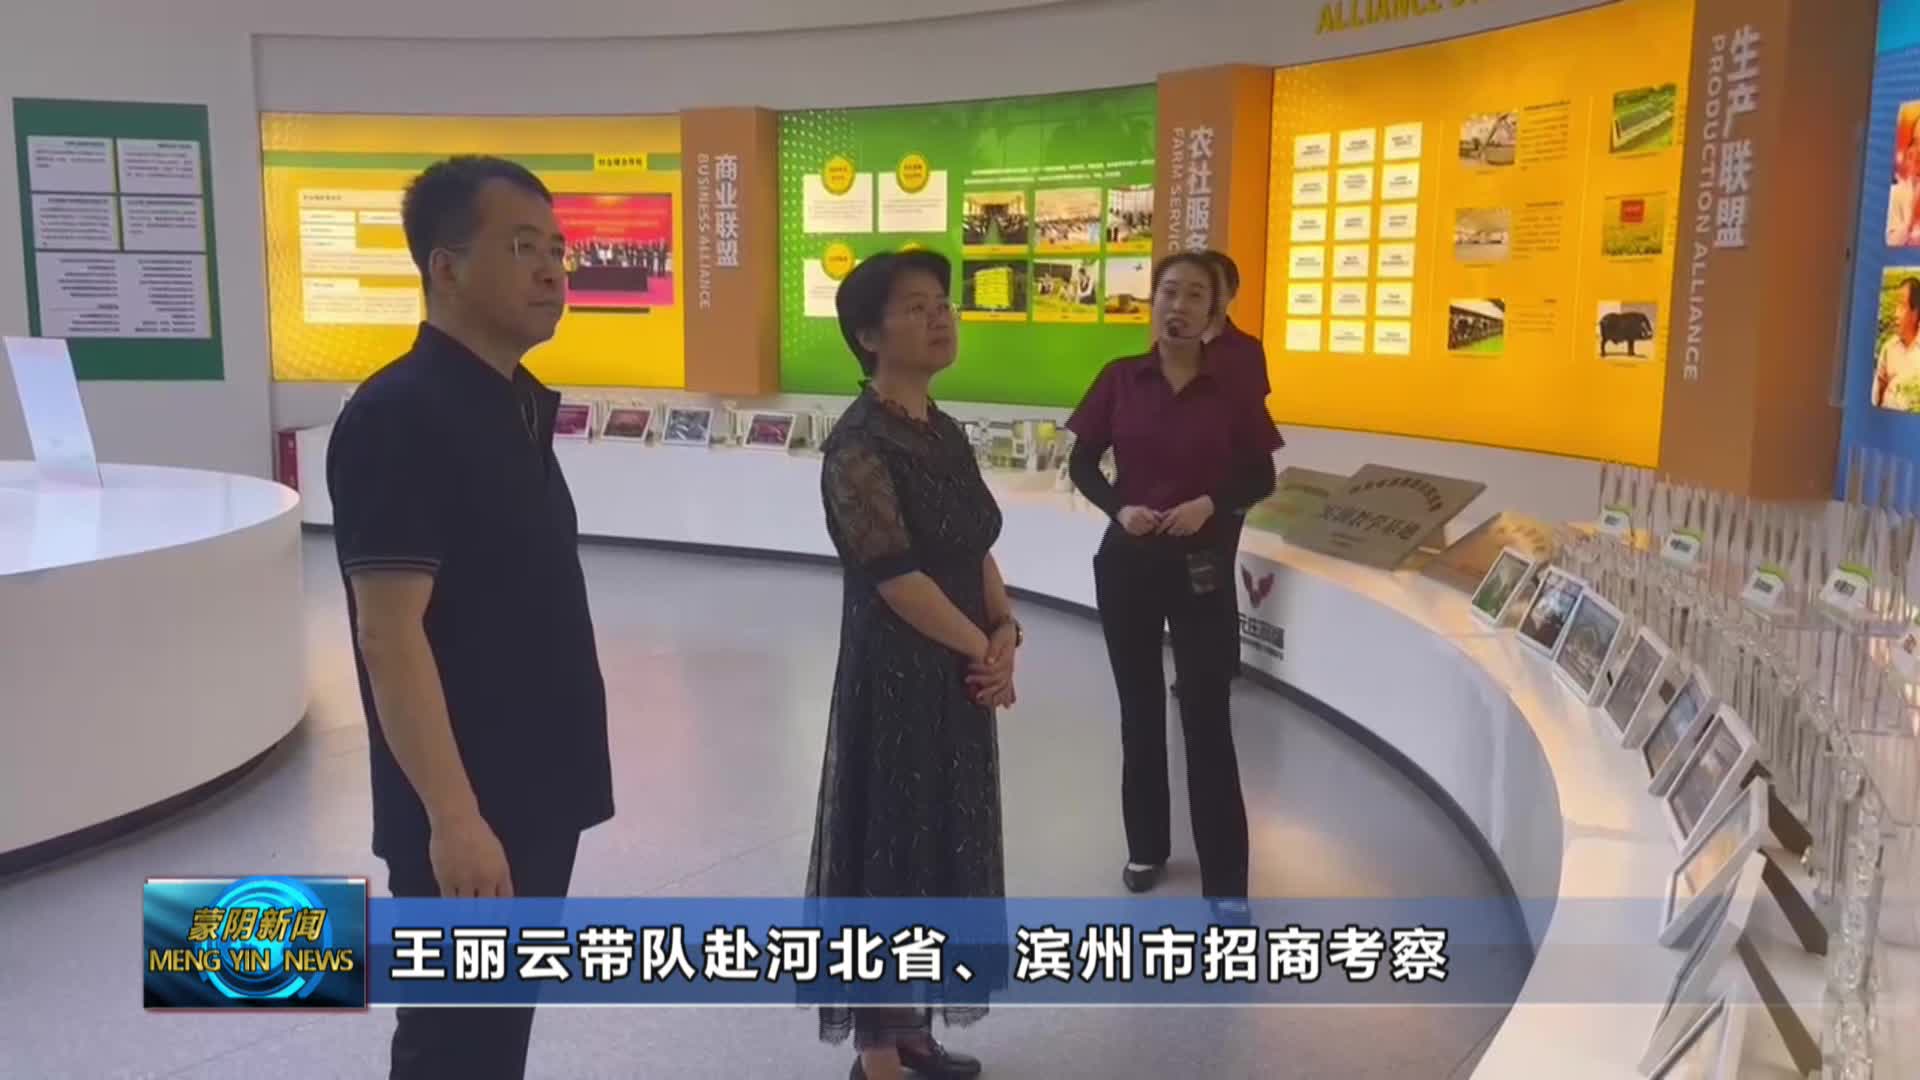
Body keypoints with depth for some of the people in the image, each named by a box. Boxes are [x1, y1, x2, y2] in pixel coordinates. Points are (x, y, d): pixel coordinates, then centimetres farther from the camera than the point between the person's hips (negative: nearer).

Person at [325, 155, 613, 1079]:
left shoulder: (518, 405, 9)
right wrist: (452, 815, -25)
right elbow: (390, 633, -22)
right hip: (467, 809, -8)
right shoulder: (399, 416, -18)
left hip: (539, 788, 8)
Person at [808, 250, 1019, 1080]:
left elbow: (977, 550, 11)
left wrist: (1004, 631, -6)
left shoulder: (943, 433, 9)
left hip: (958, 676, 9)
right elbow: (897, 578, -21)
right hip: (894, 679, -9)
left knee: (940, 847, 17)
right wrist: (985, 648, -11)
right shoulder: (860, 445, -17)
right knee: (888, 848, 3)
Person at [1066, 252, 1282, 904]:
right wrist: (1119, 507, -14)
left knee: (1207, 716, -1)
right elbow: (1081, 464, 4)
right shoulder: (1119, 380, -2)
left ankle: (1225, 881, 8)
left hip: (1202, 565, -2)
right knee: (1140, 708, 15)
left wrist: (1211, 504, -17)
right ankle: (1146, 845, 33)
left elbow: (1261, 479, 2)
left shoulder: (1232, 390, -5)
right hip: (1128, 561, 2)